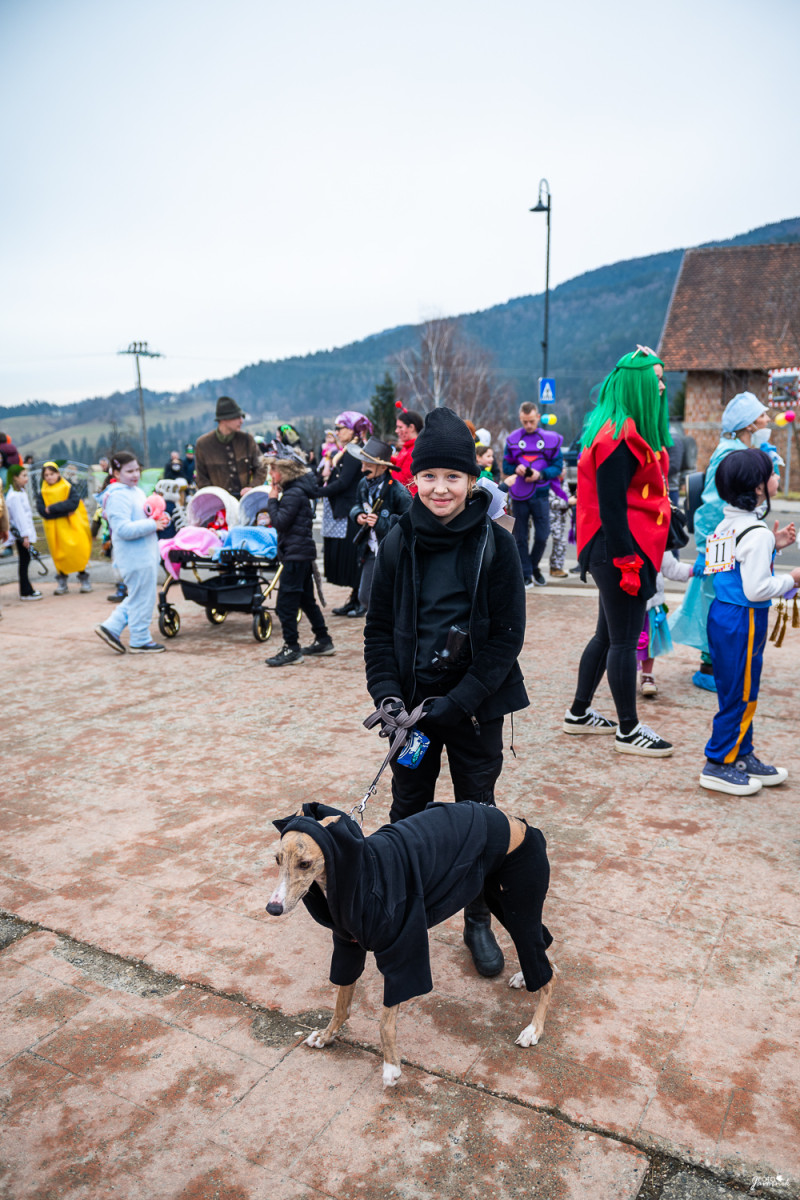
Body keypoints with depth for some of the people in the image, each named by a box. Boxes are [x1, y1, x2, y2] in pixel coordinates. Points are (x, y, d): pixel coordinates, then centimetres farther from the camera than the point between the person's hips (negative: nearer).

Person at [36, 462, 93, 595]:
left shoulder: (68, 488, 1)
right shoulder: (42, 494, 4)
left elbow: (74, 503, -17)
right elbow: (43, 512, -10)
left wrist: (52, 508, -18)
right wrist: (65, 511, -16)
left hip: (72, 528, -1)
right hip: (55, 531, 1)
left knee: (78, 552, -4)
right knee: (60, 555, 1)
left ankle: (84, 579, 11)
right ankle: (62, 582, 14)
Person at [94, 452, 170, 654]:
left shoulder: (137, 491, 15)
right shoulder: (118, 496, -16)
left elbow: (145, 517, 25)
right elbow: (123, 529, -25)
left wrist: (162, 518, 3)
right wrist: (153, 524, -23)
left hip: (146, 554, 10)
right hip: (135, 557, -10)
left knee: (137, 597, 18)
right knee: (142, 598, 1)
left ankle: (110, 628, 23)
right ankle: (140, 641, 13)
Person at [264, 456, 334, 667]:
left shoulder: (294, 494, -15)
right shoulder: (296, 491, 15)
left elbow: (280, 523, -18)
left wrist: (272, 500, -10)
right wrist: (275, 501, 7)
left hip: (296, 555, -11)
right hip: (304, 553, 11)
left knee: (285, 604, -8)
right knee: (306, 600, 18)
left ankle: (291, 649, -4)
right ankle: (324, 641, 26)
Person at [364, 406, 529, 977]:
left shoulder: (495, 543, -10)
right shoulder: (399, 541, -2)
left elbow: (508, 634, -10)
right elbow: (379, 627, 3)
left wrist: (459, 701, -16)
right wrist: (387, 694, -10)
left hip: (476, 706, -2)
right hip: (412, 702, 2)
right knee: (408, 812, 14)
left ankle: (479, 920, 31)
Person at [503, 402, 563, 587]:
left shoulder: (551, 439, 1)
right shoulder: (513, 439, 5)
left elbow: (558, 467, 0)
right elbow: (506, 466, 8)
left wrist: (540, 474, -17)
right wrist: (516, 469, -14)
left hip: (540, 495, -1)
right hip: (519, 495, 1)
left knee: (542, 535, 0)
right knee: (520, 537, 4)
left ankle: (534, 566, 25)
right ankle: (525, 574, 15)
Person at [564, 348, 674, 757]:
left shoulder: (629, 432, 16)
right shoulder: (618, 437, -15)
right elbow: (611, 507, -20)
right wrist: (627, 563, -21)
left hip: (630, 549, 10)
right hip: (620, 552, -10)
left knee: (608, 635, 16)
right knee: (624, 641, -2)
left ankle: (579, 714, 28)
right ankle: (628, 731, 9)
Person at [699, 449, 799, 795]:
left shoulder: (728, 524, 9)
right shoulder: (757, 533, -19)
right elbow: (756, 589, -22)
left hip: (722, 612, 10)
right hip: (743, 620, -10)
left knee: (741, 693, 19)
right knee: (739, 695, 2)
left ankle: (742, 756, 30)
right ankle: (719, 765, 12)